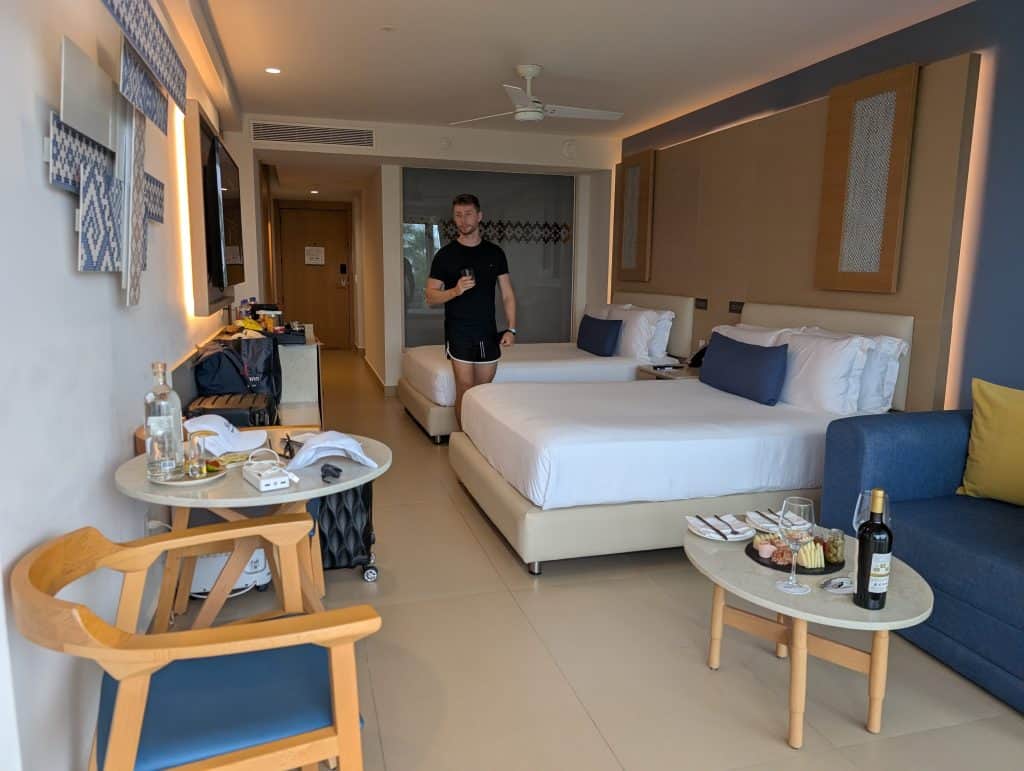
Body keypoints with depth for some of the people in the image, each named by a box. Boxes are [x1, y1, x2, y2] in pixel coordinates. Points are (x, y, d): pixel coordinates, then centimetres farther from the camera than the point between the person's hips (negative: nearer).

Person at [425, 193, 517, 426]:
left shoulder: (495, 253, 7)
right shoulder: (445, 255, -1)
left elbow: (507, 294, 8)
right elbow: (431, 296, -1)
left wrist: (511, 329, -2)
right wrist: (455, 290, -19)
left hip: (488, 333, 3)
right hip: (459, 333, -2)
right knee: (465, 391, -4)